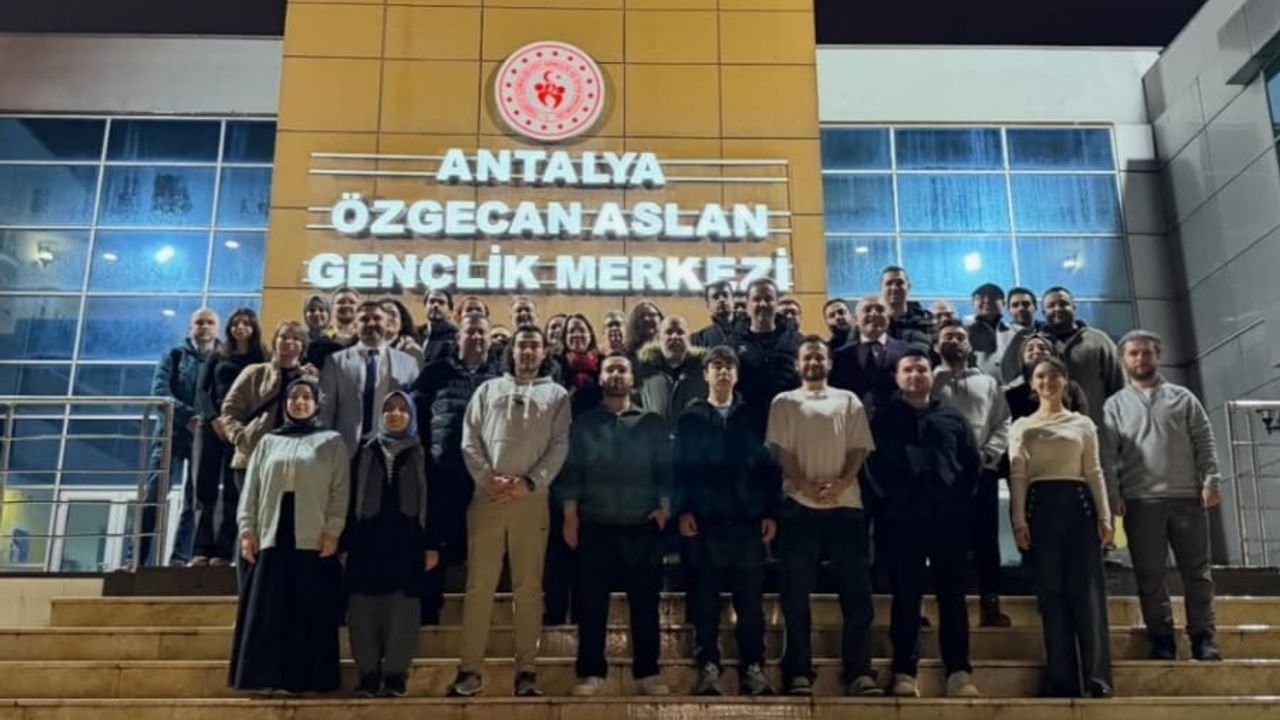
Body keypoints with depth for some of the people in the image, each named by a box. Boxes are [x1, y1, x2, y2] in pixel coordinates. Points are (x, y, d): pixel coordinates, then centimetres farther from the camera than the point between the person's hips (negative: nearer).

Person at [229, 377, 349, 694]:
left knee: (309, 612, -2)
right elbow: (251, 489, 11)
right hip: (272, 536, 2)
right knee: (267, 612, 1)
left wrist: (332, 532, -10)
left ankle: (305, 678, 3)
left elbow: (340, 491, 1)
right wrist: (247, 530, 0)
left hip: (313, 539, -2)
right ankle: (266, 678, 6)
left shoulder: (332, 442, 8)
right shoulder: (269, 441, 17)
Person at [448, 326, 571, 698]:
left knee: (529, 587, 3)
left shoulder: (556, 394, 12)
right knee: (479, 586, 1)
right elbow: (470, 440, 6)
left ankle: (526, 669, 9)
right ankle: (470, 669, 8)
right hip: (487, 497, 1)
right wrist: (488, 479, -9)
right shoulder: (488, 389, 15)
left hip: (532, 499, -1)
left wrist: (530, 482, -12)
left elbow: (559, 446, 1)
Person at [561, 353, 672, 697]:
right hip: (595, 525, 0)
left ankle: (647, 672, 11)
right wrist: (570, 515, -4)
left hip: (642, 525, 0)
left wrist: (664, 506, -6)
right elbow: (571, 470, 5)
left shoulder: (653, 423, 11)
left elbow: (664, 469, 7)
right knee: (591, 602, 1)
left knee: (645, 601, 3)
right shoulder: (584, 423, 10)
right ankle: (591, 672, 9)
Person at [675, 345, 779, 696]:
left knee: (750, 600, 3)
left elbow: (769, 467, 8)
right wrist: (682, 510, -8)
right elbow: (679, 468, 3)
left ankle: (753, 669, 11)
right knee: (705, 601, 3)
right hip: (703, 522, -1)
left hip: (747, 521, 1)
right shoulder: (690, 418, 9)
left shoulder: (751, 417, 11)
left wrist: (771, 513, 0)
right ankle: (708, 668, 11)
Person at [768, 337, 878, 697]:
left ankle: (859, 672, 6)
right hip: (798, 507, -1)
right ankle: (799, 672, 6)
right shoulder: (784, 402, 11)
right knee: (796, 593, 0)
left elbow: (859, 448, 6)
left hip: (845, 505, 2)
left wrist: (842, 483, -12)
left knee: (857, 592, -1)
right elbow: (780, 450, 1)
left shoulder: (848, 401, 15)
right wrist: (805, 485, -13)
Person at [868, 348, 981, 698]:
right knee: (906, 597, 2)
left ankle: (959, 672, 7)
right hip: (901, 519, -2)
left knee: (952, 595, 3)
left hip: (948, 518, 2)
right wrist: (887, 500, -6)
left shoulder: (952, 417, 14)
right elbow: (870, 463, 2)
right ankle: (904, 672, 6)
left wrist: (960, 500, 3)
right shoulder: (884, 418, 8)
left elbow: (973, 462, 13)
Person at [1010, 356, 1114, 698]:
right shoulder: (1021, 426, 11)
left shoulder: (1083, 423, 13)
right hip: (1040, 506, 0)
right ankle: (1061, 679, 1)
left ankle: (1097, 678, -4)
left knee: (1088, 590, -5)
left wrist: (1104, 515, -2)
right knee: (1051, 593, -1)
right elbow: (1017, 476, 4)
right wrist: (1019, 520, -6)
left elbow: (1094, 472, 9)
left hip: (1078, 504, 0)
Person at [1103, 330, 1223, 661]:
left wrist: (1211, 481, -6)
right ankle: (1162, 639, 10)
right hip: (1140, 501, 0)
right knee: (1149, 576, 2)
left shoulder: (1182, 397, 11)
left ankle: (1203, 637, 10)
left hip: (1188, 497, 1)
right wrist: (1112, 494, -8)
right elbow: (1107, 454, 2)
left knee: (1197, 571, 3)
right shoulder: (1115, 404, 8)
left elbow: (1204, 443, 6)